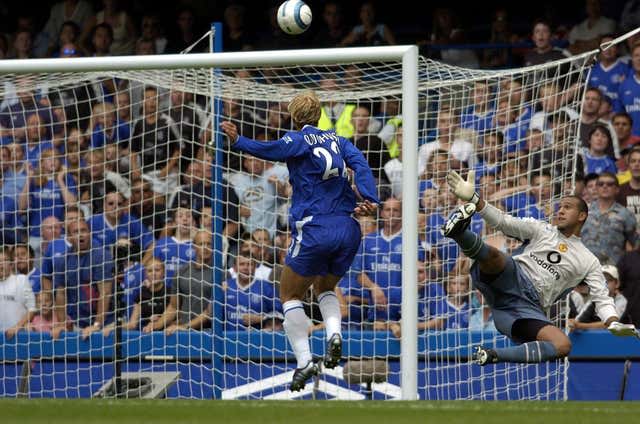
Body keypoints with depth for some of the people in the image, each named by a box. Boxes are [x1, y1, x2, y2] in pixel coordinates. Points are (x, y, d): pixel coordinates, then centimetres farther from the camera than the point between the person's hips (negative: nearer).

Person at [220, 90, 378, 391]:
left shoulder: (298, 140, 0)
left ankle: (304, 360, -3)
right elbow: (360, 164, 0)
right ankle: (333, 333, -3)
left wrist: (238, 141, -23)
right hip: (348, 230, 5)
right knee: (325, 288, 26)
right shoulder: (337, 141, 15)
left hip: (314, 230, -5)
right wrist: (370, 200, -10)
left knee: (290, 295, 11)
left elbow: (271, 150, -18)